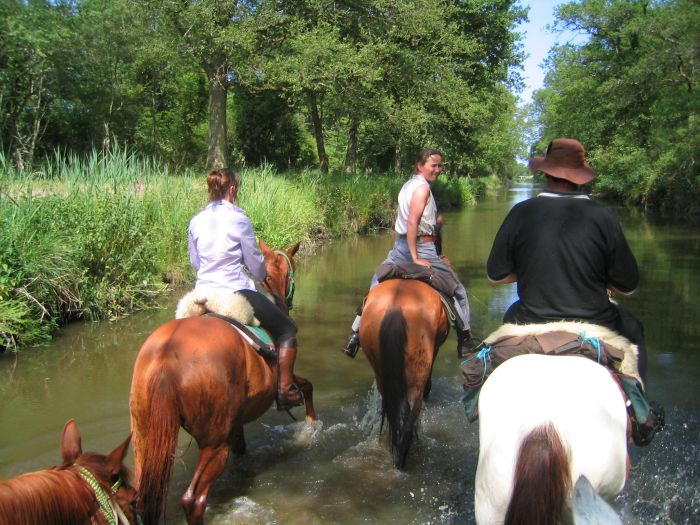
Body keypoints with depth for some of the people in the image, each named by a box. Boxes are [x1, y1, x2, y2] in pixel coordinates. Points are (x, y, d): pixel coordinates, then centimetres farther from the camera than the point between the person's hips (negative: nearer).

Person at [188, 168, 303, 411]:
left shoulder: (196, 221, 6)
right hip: (236, 293, -6)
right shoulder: (238, 219, -9)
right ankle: (286, 391, 1)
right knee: (287, 330, 7)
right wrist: (262, 276, 20)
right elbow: (255, 264, -2)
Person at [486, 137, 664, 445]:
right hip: (594, 326, 0)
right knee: (631, 328, 31)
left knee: (511, 316, 35)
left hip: (532, 325, 1)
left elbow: (496, 275, -1)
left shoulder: (521, 213, -9)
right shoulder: (602, 217, -10)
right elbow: (628, 287, -3)